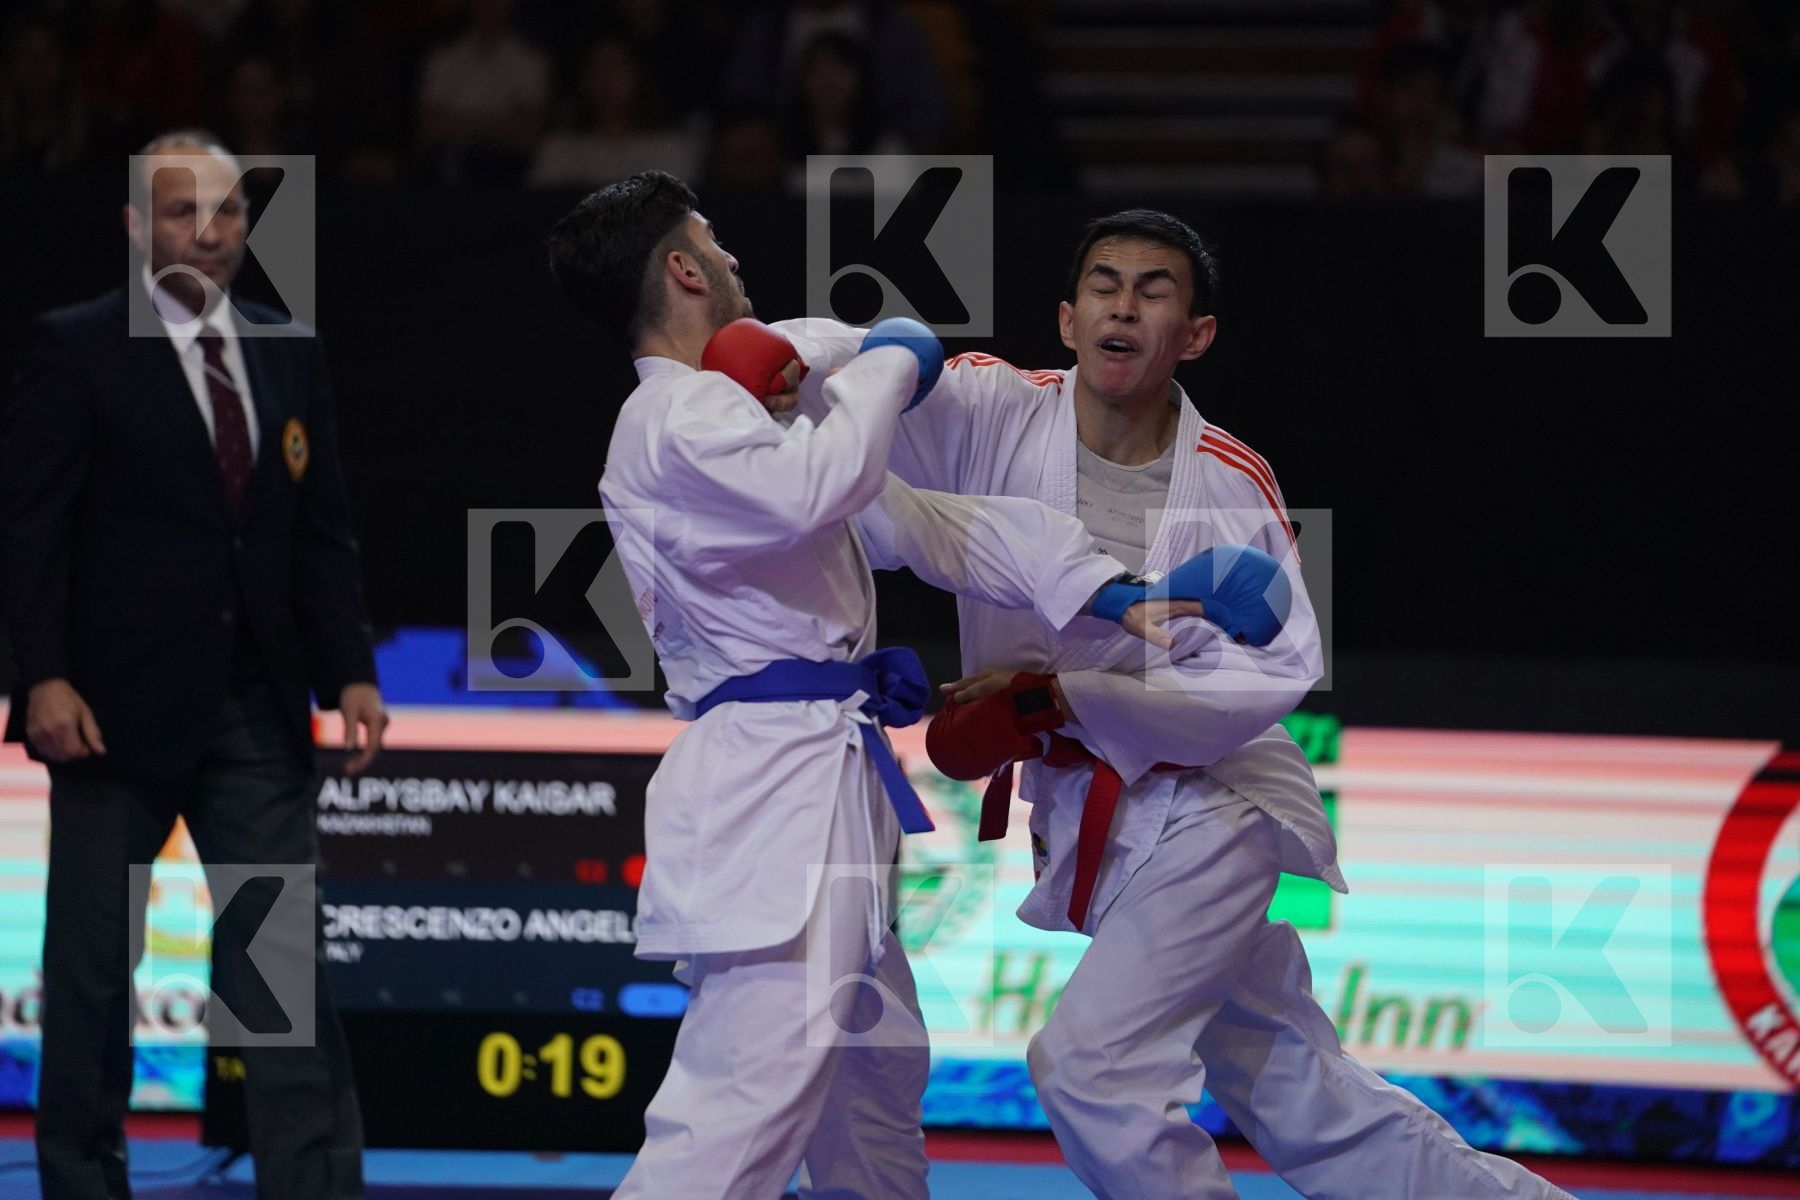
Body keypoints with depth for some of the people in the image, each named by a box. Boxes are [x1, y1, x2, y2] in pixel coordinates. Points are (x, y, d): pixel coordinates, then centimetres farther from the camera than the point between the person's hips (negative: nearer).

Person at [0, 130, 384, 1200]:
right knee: (94, 963, 4)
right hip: (118, 705, -4)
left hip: (256, 711, 4)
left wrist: (351, 671, 3)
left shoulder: (289, 357, 11)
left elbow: (322, 534, 12)